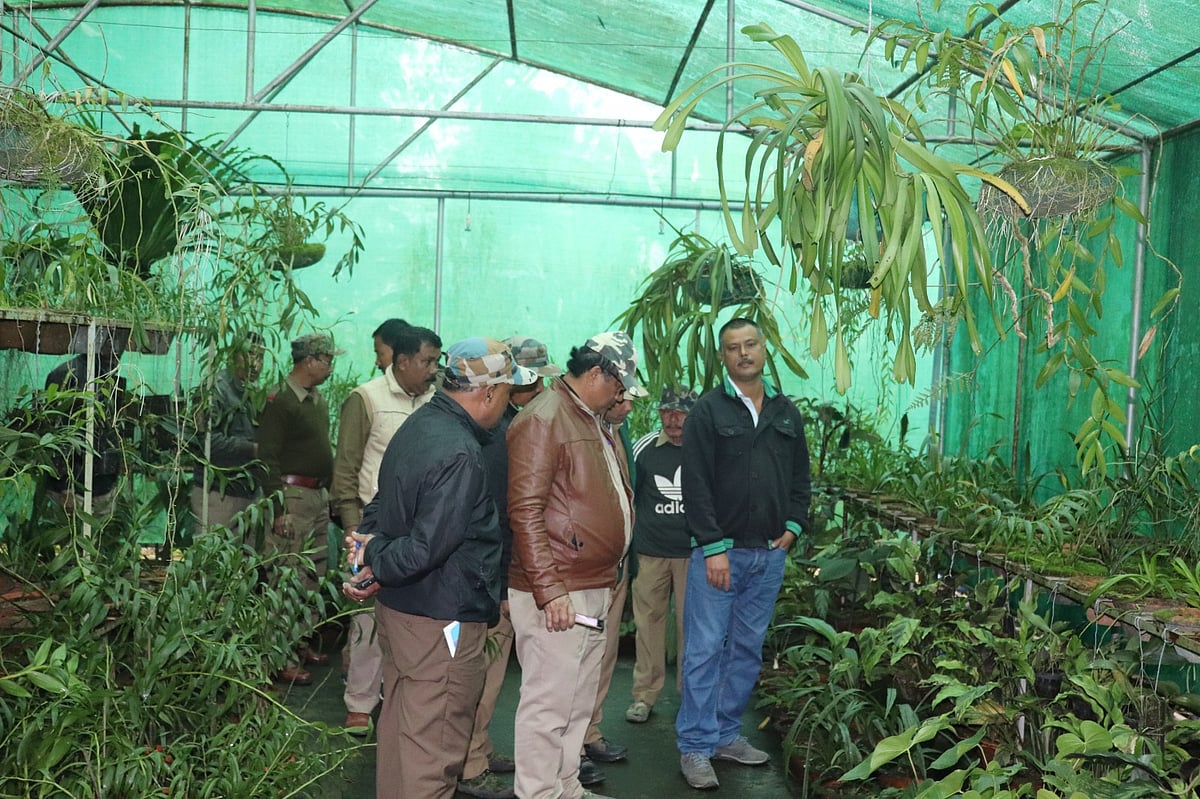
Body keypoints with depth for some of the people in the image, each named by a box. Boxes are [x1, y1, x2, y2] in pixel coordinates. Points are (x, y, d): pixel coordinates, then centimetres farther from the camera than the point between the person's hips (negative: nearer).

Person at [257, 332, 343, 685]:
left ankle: (300, 642, 27)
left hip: (319, 495, 9)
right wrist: (279, 509, -18)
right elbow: (268, 458, -15)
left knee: (312, 575, 15)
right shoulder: (280, 400, -12)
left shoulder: (318, 400, 15)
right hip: (292, 496, -9)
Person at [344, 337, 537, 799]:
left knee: (400, 727, 23)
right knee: (433, 749, 2)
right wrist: (376, 563, -10)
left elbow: (382, 505, 15)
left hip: (397, 607, 10)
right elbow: (427, 548, -27)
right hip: (442, 622, -10)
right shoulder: (460, 453, -25)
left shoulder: (417, 426, 7)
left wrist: (371, 545, -2)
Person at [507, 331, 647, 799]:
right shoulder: (543, 420, -14)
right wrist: (549, 591, -22)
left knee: (579, 703, 18)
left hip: (596, 589, 10)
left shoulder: (596, 422, 16)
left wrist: (609, 576, 17)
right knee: (548, 704, -1)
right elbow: (525, 512, -20)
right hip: (557, 593, -10)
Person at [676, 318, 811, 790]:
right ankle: (695, 746, 6)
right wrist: (713, 547, -15)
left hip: (769, 554, 5)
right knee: (705, 650, -2)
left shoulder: (786, 412, 12)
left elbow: (801, 477, 17)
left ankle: (726, 734, 24)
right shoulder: (708, 411, -5)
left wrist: (794, 526, 3)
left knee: (748, 649, 12)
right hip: (719, 551, -5)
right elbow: (696, 485, -10)